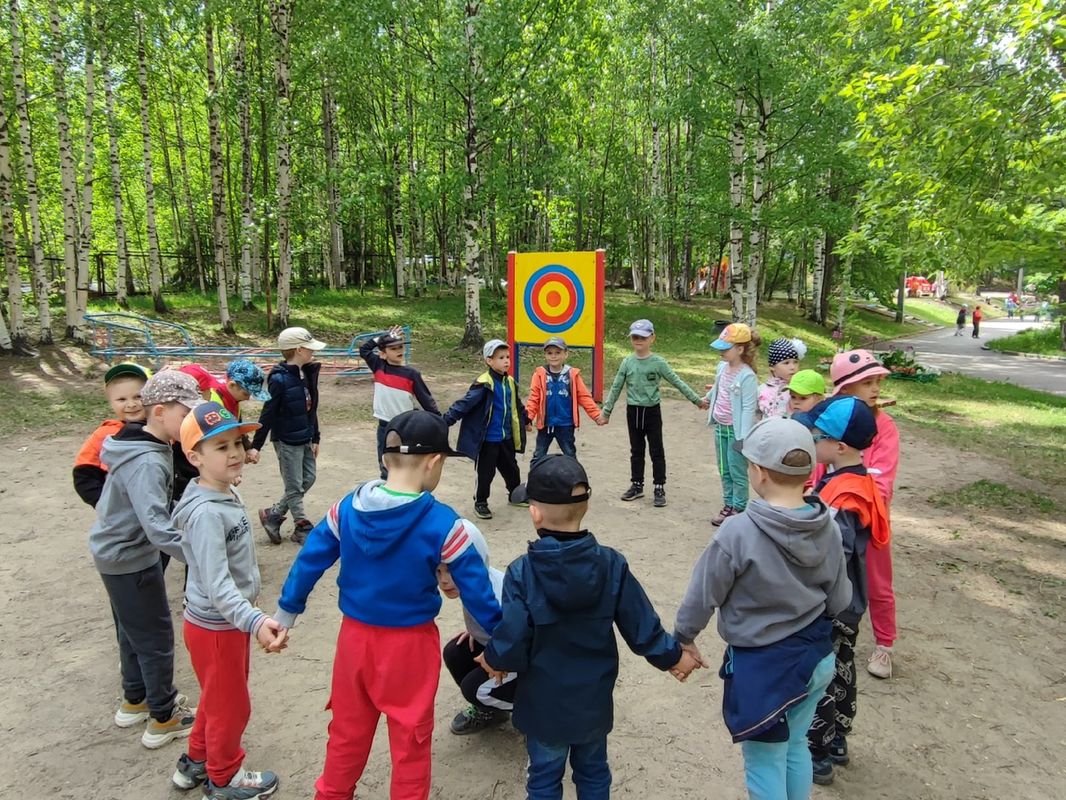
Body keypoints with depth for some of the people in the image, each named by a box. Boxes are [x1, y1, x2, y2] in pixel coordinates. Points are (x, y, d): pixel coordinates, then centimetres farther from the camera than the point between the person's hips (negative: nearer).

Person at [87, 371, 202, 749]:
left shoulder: (148, 447, 0)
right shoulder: (147, 463, -30)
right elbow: (157, 528, -39)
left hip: (121, 551, 10)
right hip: (130, 560, -10)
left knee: (133, 631, 24)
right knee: (156, 638, 5)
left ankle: (135, 700, 42)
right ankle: (164, 719, 20)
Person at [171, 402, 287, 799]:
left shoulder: (227, 494, 0)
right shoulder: (205, 512, -30)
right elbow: (217, 584, -37)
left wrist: (249, 618, 21)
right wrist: (255, 621, -48)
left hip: (229, 620, 9)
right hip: (213, 627, -9)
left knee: (219, 699, 28)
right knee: (230, 706, 13)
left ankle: (196, 761, 49)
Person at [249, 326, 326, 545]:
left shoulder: (307, 373, 4)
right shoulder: (280, 379, -19)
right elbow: (268, 414, -17)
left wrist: (314, 437, 14)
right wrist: (256, 445, -15)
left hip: (305, 439, 8)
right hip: (287, 441, -8)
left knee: (309, 479, 13)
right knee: (294, 487, 5)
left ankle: (273, 514, 26)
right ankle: (303, 529, 20)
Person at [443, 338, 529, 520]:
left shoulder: (510, 382, 5)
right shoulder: (484, 383, -19)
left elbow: (517, 406, 22)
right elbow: (465, 403, -24)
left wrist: (526, 419, 35)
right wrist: (445, 420, -32)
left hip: (507, 438, 7)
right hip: (487, 439, -7)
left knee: (511, 468, 21)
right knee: (485, 471, 5)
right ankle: (480, 503, 23)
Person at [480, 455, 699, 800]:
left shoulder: (522, 573, -25)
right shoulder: (612, 564, -17)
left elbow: (511, 646, -23)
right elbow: (642, 628, -9)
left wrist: (493, 660, 0)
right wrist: (673, 656, 9)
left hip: (544, 706, -2)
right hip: (595, 701, 3)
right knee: (593, 772, 24)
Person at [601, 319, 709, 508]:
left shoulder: (658, 362, -7)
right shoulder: (627, 362, -1)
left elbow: (677, 382, -3)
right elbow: (616, 388, 4)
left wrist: (696, 399, -4)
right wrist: (606, 411, 5)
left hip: (652, 411, -2)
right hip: (633, 411, 2)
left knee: (657, 451, 3)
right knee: (636, 451, 13)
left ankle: (659, 489, 11)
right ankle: (637, 486, 24)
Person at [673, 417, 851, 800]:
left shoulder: (738, 532, -26)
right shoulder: (828, 528, -9)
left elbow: (704, 594, -15)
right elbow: (839, 601, 2)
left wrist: (683, 636, 3)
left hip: (762, 667, -6)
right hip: (816, 657, 6)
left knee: (765, 761, 14)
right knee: (795, 746, 26)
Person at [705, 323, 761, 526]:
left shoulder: (747, 376, -21)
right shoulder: (723, 367, 2)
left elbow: (749, 408, -22)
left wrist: (744, 437, -24)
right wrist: (708, 398, 43)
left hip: (736, 430, -8)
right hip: (720, 427, 8)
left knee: (737, 472, 3)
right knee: (724, 471, 17)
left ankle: (738, 509, 15)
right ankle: (728, 505, 29)